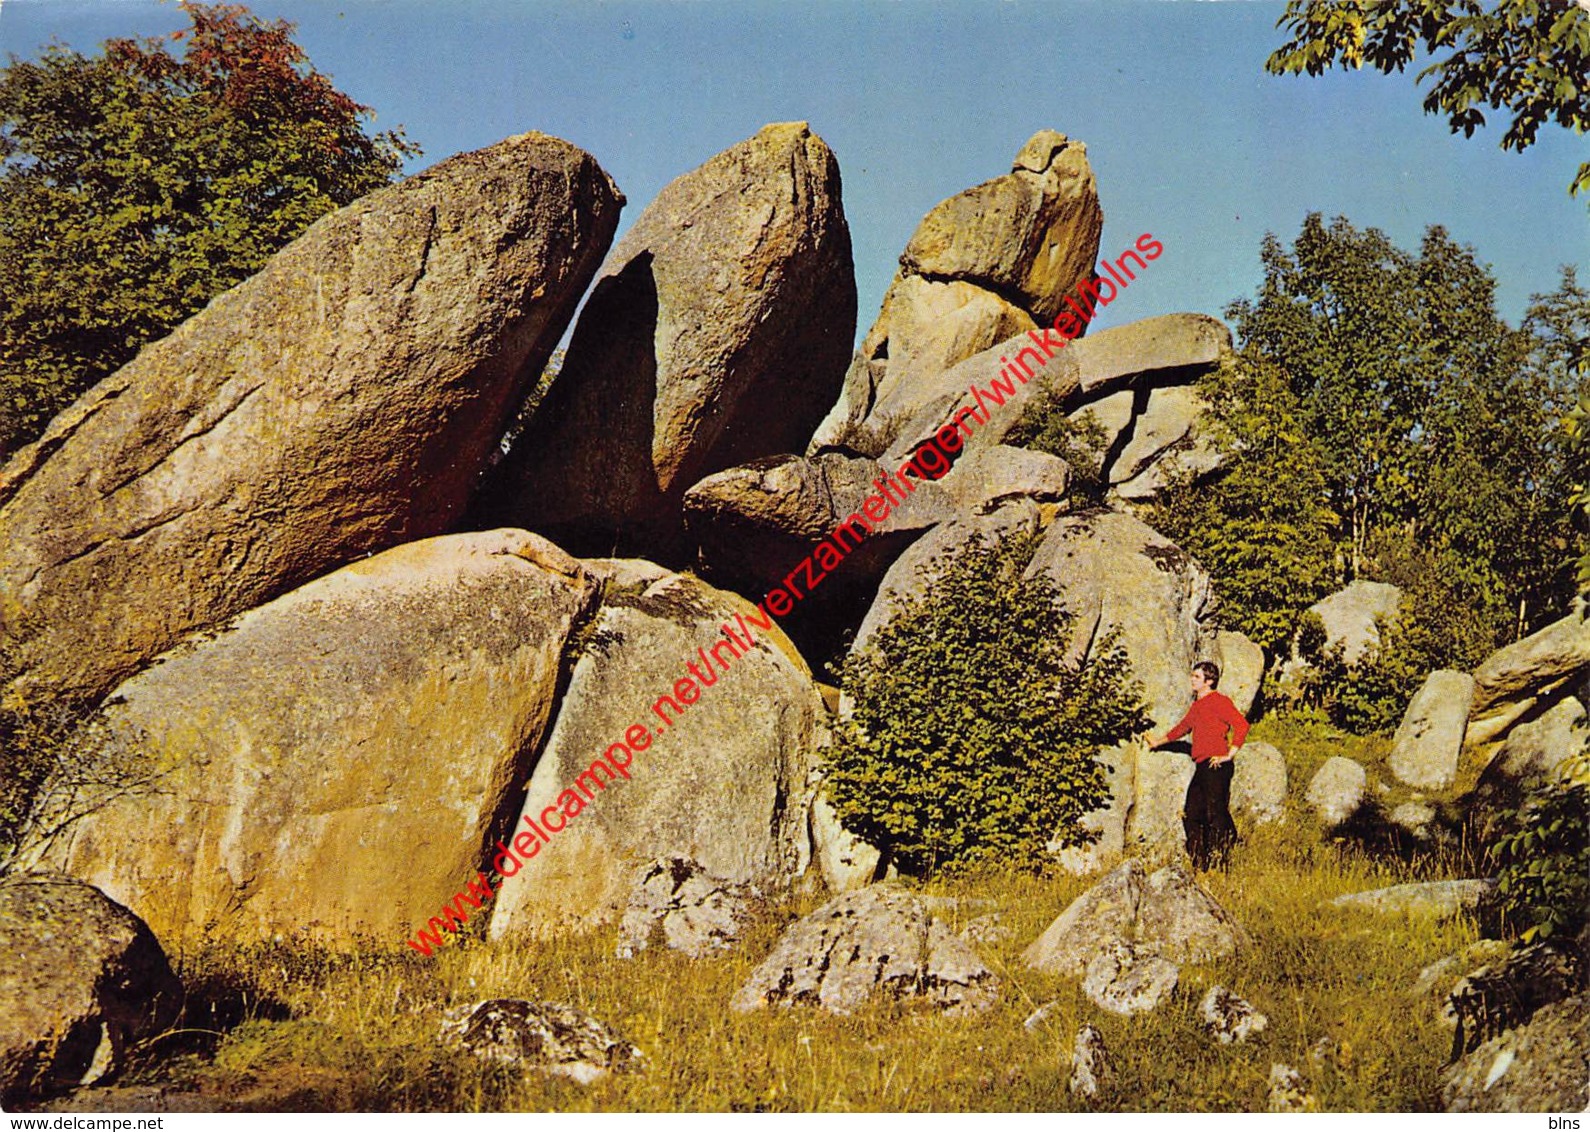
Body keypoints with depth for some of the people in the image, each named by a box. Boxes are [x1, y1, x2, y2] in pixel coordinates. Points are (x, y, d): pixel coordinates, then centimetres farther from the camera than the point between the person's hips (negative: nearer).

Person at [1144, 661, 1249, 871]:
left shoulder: (1219, 701, -5)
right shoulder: (1197, 705, 22)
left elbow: (1241, 725, -16)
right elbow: (1183, 727, 39)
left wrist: (1229, 755, -18)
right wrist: (1158, 742, 49)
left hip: (1215, 766, -10)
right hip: (1201, 767, 10)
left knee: (1216, 815, -13)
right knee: (1191, 816, 8)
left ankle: (1223, 864, -12)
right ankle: (1199, 864, 12)